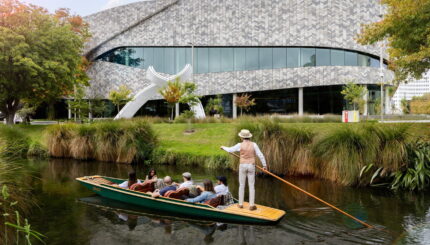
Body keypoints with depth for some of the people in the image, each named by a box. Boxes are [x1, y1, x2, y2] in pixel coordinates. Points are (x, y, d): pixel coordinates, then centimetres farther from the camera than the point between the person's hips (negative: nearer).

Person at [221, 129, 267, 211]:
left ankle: (241, 204, 17)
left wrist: (223, 147, 23)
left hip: (242, 166, -1)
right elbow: (260, 155, -5)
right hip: (251, 166, 1)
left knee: (241, 185, 11)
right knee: (251, 186, 5)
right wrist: (264, 165, 5)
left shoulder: (240, 145, -8)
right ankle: (251, 205, 4)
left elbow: (230, 150, 4)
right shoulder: (253, 144, -5)